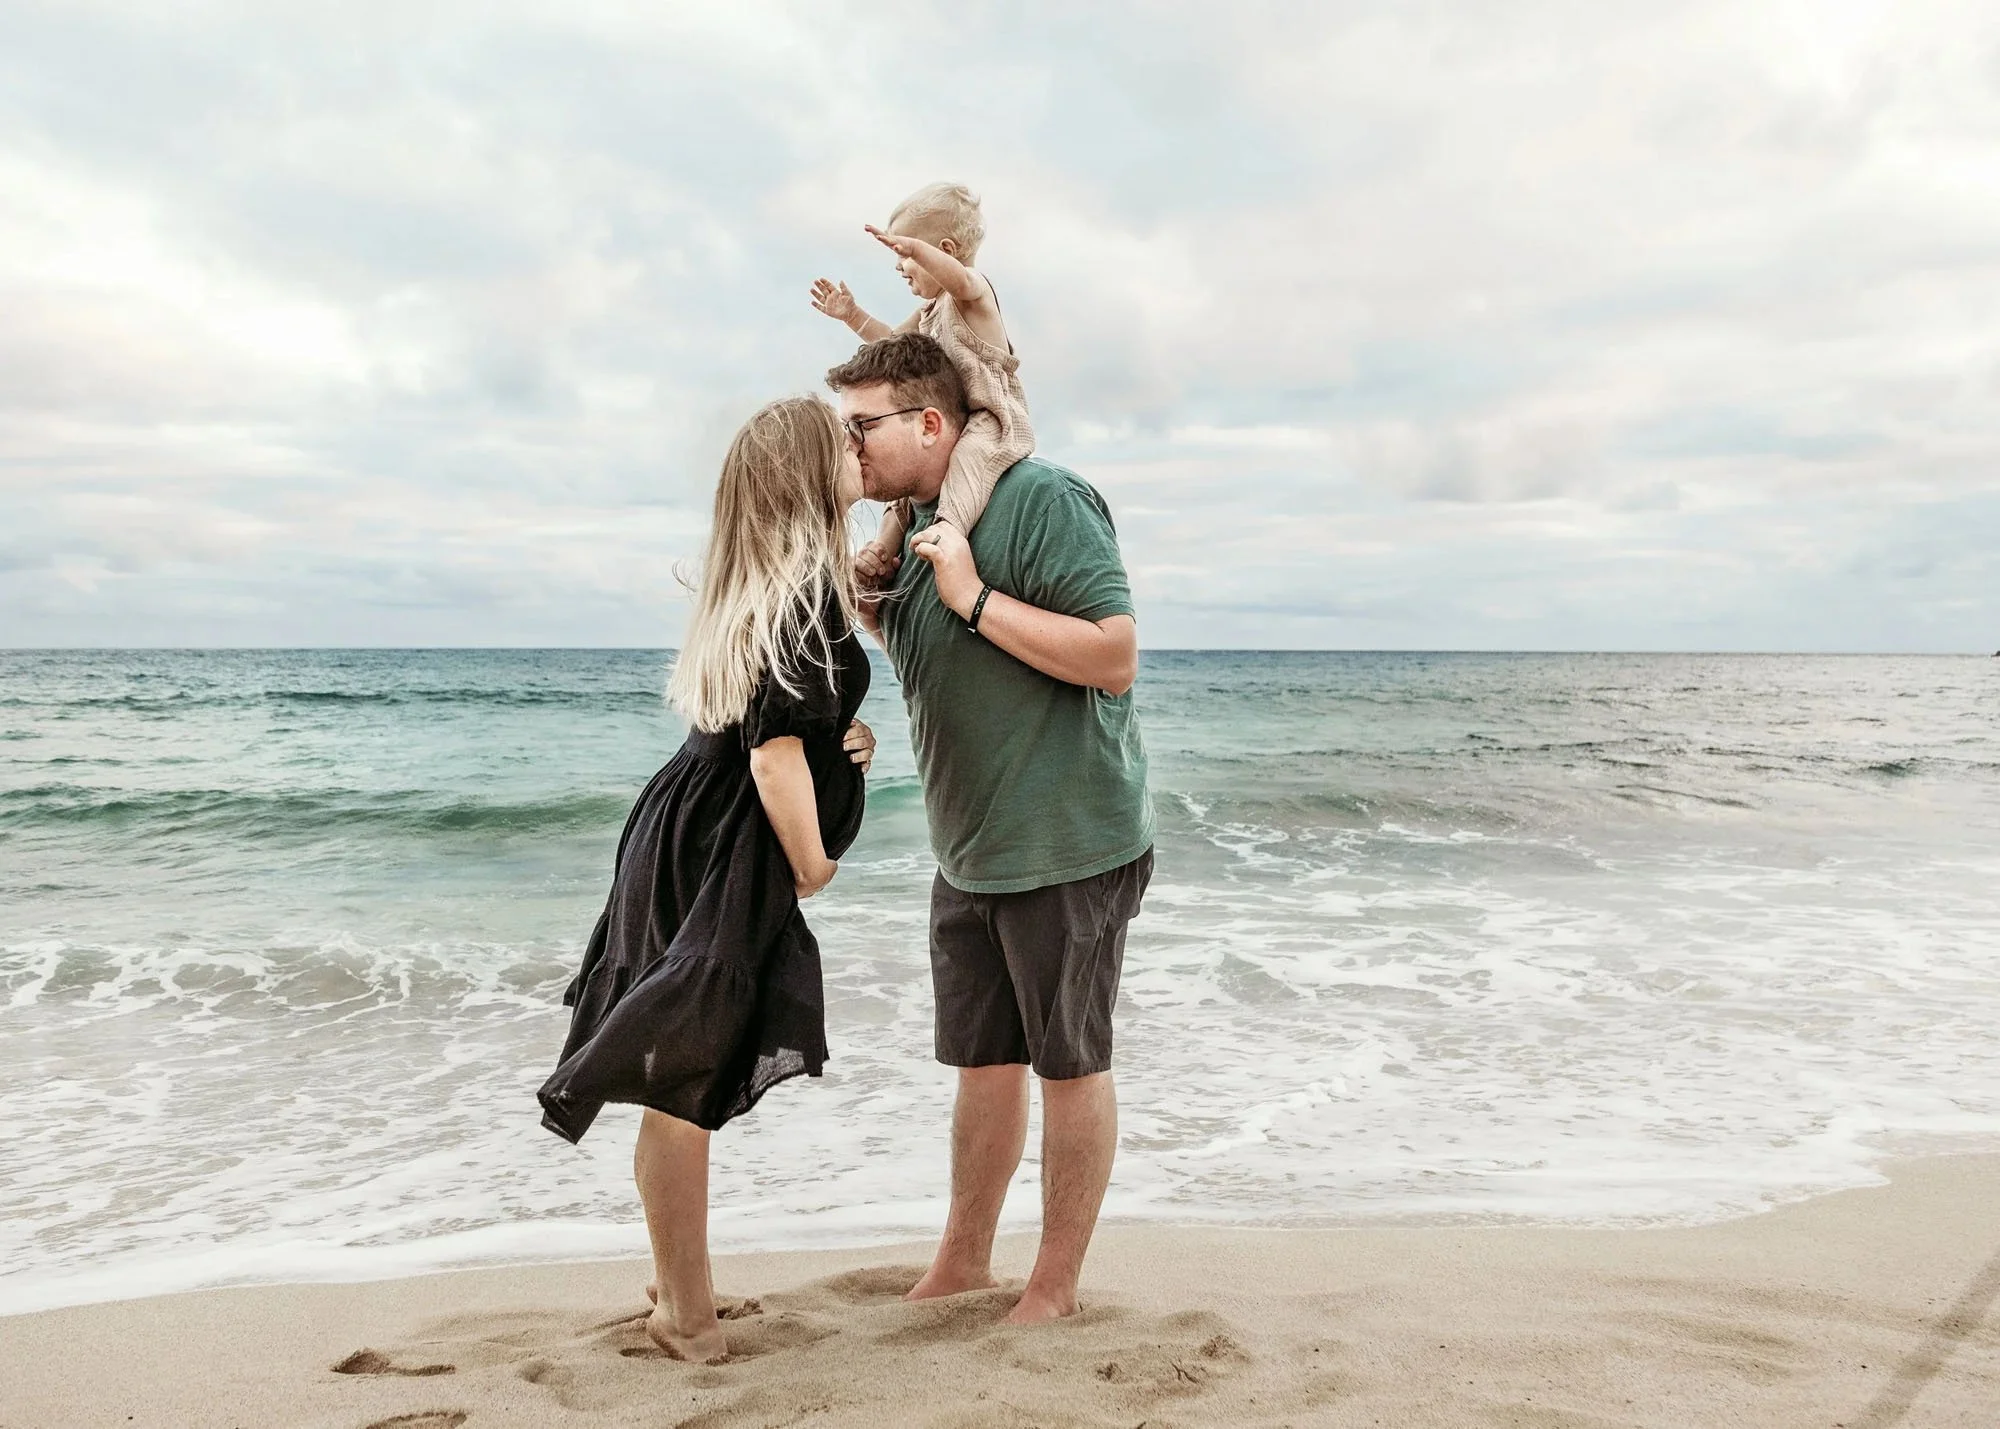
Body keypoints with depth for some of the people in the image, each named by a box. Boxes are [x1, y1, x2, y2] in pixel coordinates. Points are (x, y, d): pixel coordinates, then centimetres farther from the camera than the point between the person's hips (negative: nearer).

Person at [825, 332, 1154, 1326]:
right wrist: (864, 604, 8)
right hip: (969, 853, 8)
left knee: (1069, 1066, 7)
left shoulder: (1043, 498, -15)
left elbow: (1114, 658, -22)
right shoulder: (920, 527, 10)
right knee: (983, 1061, 18)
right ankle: (963, 1264, 33)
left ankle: (1055, 1288, 23)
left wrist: (978, 598, -22)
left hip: (1067, 847, -8)